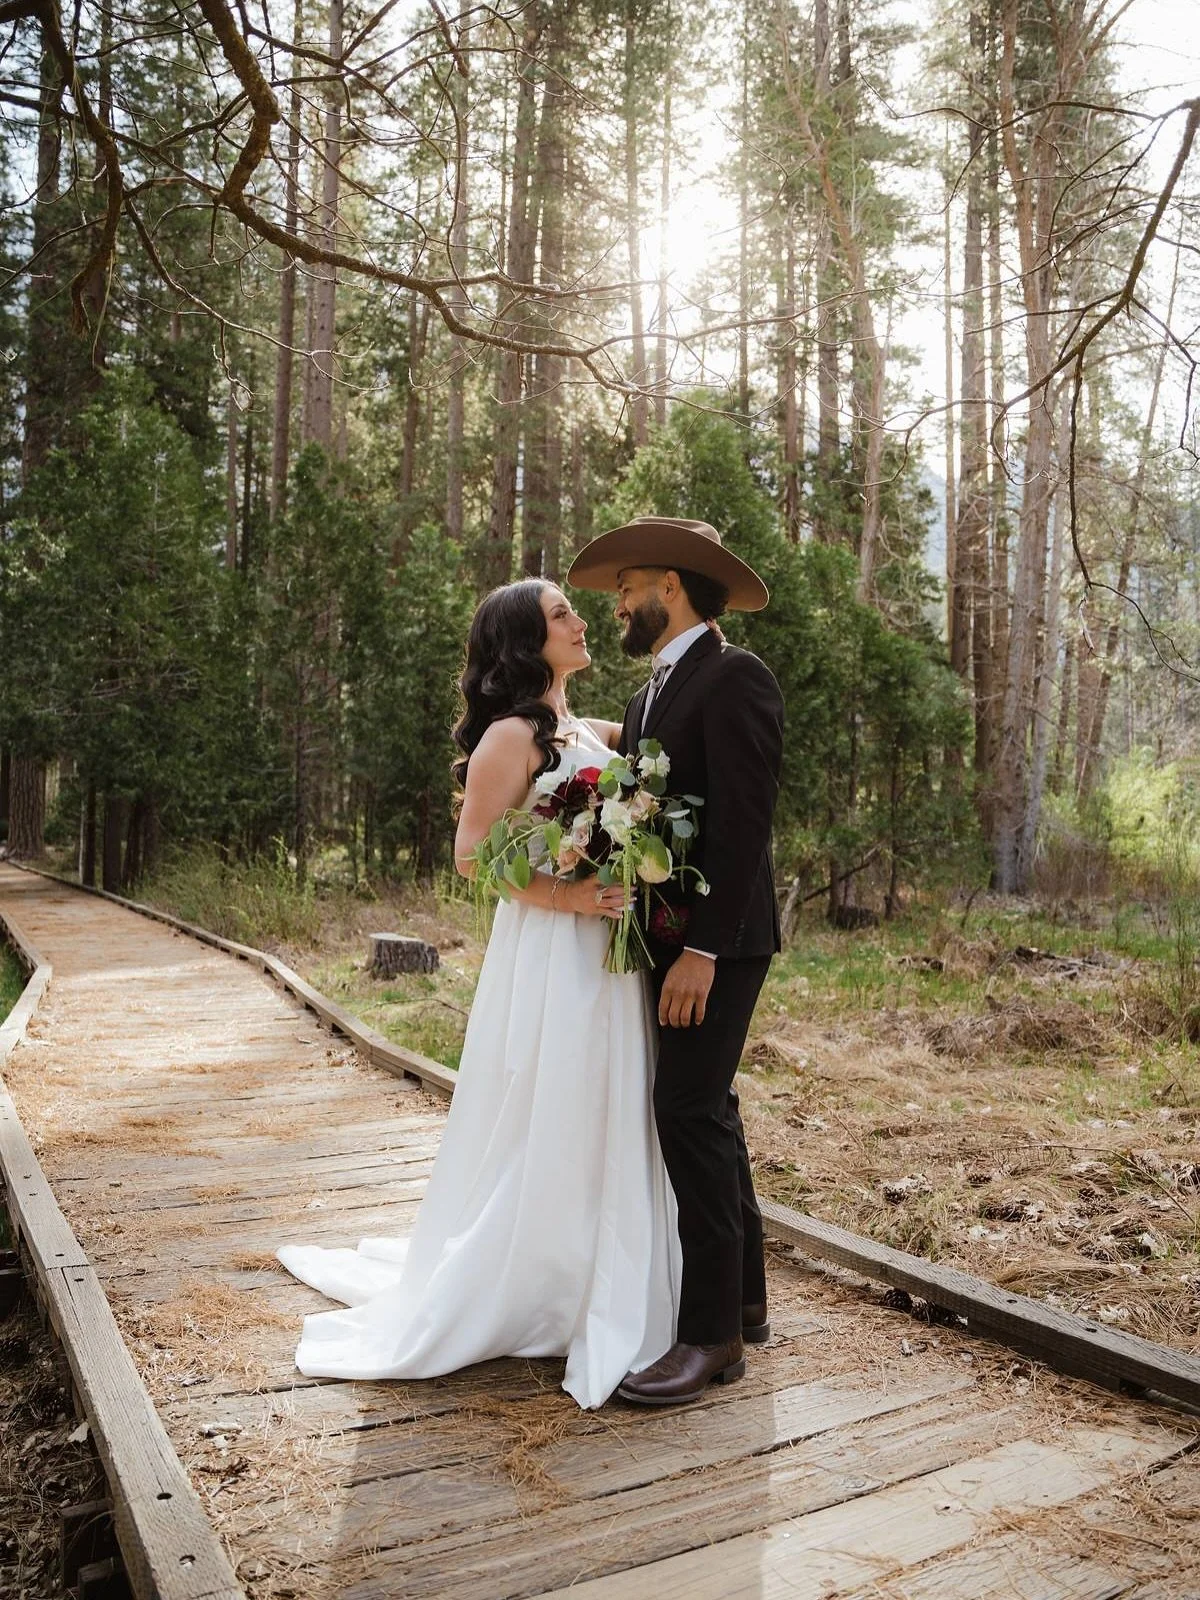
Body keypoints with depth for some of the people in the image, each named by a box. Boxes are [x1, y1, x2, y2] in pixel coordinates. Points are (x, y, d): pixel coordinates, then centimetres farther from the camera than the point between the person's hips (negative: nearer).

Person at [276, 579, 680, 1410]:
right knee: (540, 1131, 1)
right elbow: (472, 855, -13)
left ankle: (586, 1293, 29)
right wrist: (568, 894, -21)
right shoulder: (511, 736, -10)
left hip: (608, 955, 8)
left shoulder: (591, 732, 13)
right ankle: (506, 1300, 19)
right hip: (549, 957, -8)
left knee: (600, 1129, 14)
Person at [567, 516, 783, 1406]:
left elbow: (743, 823, -20)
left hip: (716, 940, -9)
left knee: (693, 1114, -9)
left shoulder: (734, 679, -13)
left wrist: (703, 948, -23)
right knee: (703, 1110, 14)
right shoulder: (651, 695, 16)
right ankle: (744, 1297, 27)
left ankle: (713, 1333, 2)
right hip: (669, 938, 9)